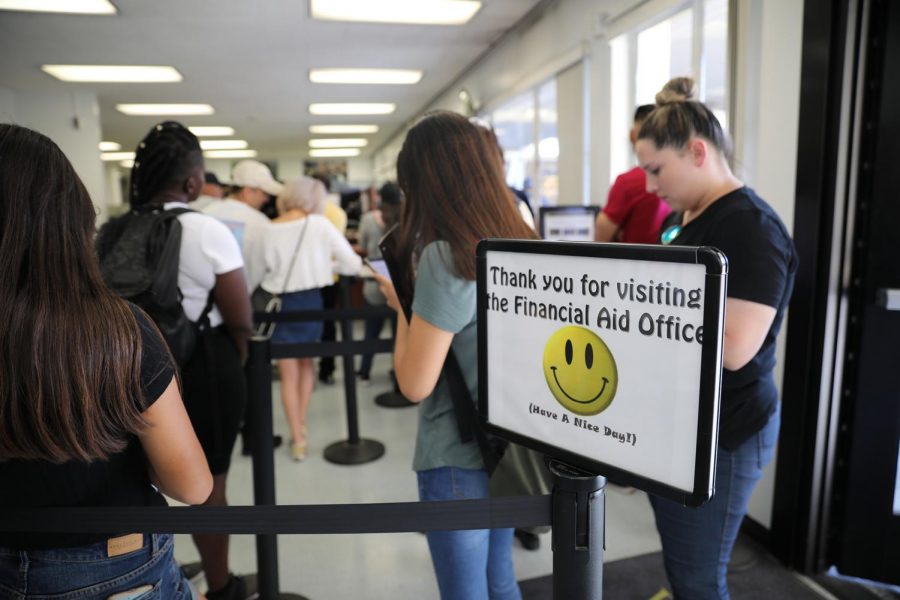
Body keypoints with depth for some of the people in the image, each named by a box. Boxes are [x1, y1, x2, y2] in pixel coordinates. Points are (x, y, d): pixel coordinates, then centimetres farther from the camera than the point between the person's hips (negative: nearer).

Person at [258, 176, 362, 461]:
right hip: (309, 300, 0)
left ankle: (297, 440, 14)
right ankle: (301, 425, 27)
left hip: (277, 304, 0)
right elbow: (353, 264, -6)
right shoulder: (319, 224, -8)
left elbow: (263, 269, -4)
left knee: (289, 376, 10)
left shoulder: (268, 230, -5)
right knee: (306, 363, 25)